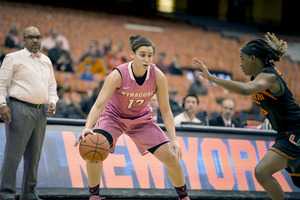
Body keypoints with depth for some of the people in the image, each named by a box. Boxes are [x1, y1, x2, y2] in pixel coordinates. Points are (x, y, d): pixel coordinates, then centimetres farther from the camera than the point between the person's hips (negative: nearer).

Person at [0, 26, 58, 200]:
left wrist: (52, 102, 6)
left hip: (41, 111, 6)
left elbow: (52, 85, 23)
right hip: (20, 109, -6)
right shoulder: (14, 58, 0)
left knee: (34, 155, 10)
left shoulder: (47, 61, 17)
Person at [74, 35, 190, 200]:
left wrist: (173, 140, -22)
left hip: (142, 120, 2)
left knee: (172, 158, -4)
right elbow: (99, 105, -35)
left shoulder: (158, 77, -22)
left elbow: (165, 110, -13)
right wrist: (87, 127, -53)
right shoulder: (118, 75, -30)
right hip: (114, 116, -2)